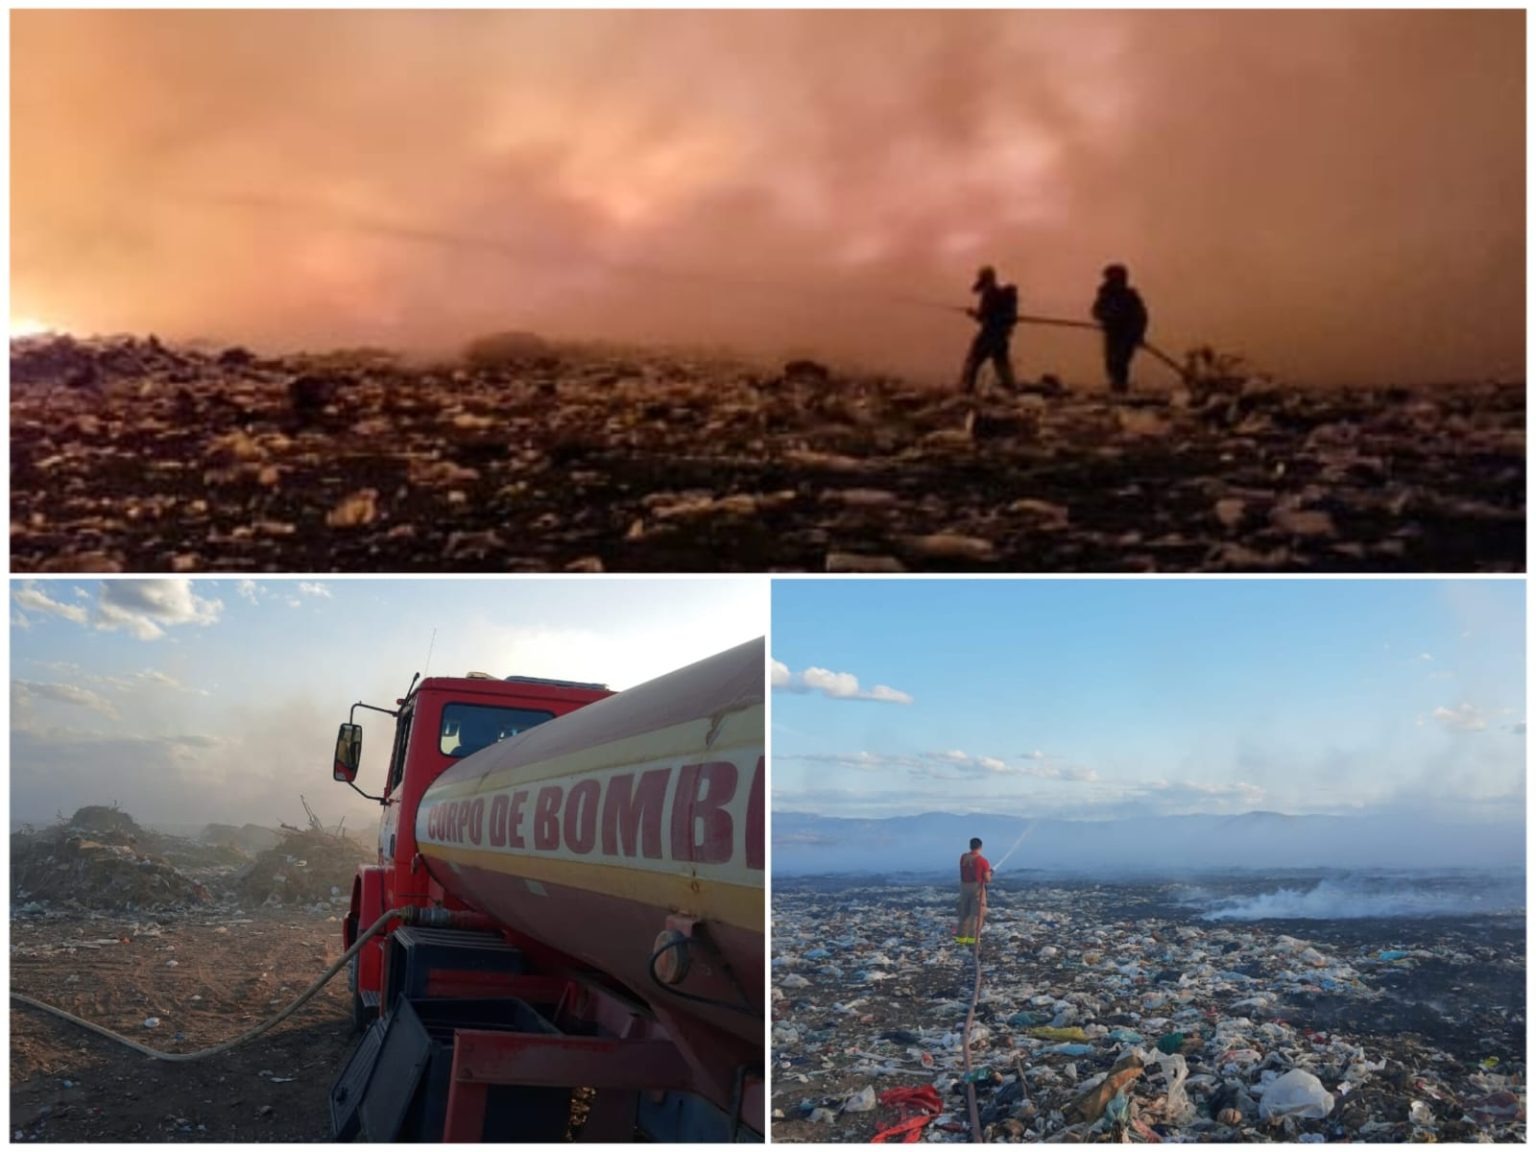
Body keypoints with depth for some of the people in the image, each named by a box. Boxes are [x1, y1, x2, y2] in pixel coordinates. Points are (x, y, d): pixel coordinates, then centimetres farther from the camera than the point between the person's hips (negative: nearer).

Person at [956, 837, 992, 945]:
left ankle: (961, 936, 14)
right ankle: (972, 937, -4)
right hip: (977, 887, -5)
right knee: (977, 913, 1)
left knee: (964, 912, 13)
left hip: (964, 886, 5)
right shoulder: (982, 860, -11)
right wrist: (989, 872, 12)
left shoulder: (963, 857, 2)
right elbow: (987, 879, -10)